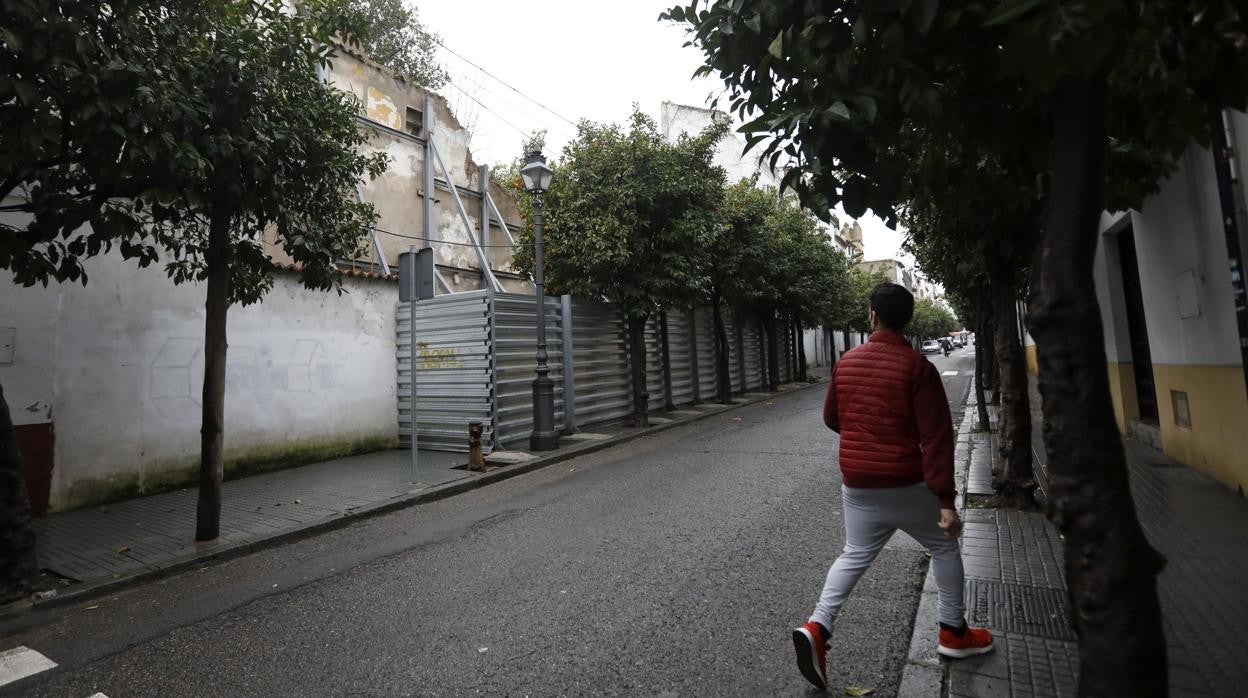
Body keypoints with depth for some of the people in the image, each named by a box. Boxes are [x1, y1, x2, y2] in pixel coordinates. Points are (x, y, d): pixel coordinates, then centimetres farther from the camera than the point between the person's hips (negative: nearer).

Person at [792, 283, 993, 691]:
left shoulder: (846, 363, 1)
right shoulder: (917, 366, -12)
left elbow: (831, 419, 12)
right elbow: (936, 437, -16)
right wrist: (945, 500, -14)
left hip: (856, 484, 4)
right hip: (907, 485, -3)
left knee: (854, 556, 15)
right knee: (944, 547, 21)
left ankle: (817, 627, 0)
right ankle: (954, 632, 32)